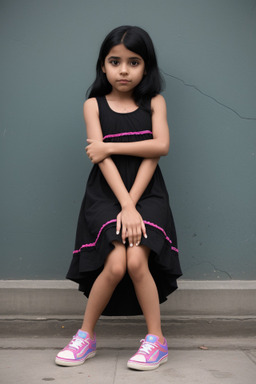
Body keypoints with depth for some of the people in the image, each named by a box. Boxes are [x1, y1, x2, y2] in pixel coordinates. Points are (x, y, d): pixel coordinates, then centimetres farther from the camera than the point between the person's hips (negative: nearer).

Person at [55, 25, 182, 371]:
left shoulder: (154, 102, 7)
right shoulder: (94, 105, 3)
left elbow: (159, 147, -10)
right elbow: (101, 157, -9)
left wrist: (111, 146, -13)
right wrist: (125, 206, -18)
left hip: (146, 193, 1)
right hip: (107, 194, 0)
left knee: (137, 262, -20)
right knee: (115, 265, -18)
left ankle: (156, 340, 0)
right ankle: (86, 336, 5)